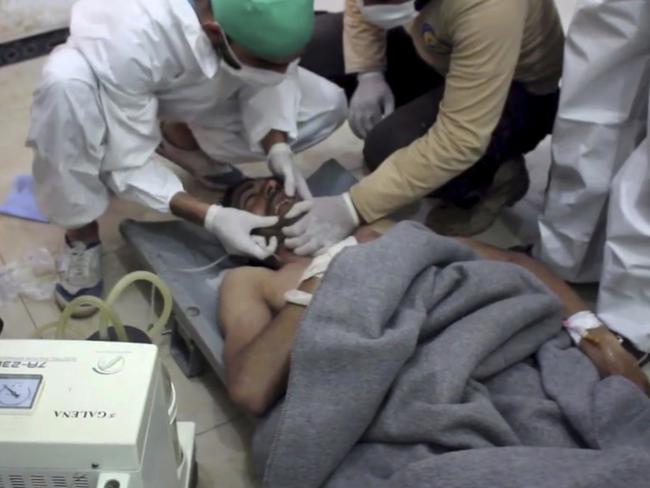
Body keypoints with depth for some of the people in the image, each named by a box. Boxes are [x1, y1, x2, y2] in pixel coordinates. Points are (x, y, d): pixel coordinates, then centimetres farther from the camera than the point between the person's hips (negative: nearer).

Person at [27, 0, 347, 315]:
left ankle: (181, 139, 6)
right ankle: (81, 234, -15)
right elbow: (126, 163, -35)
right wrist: (210, 217, -44)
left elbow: (270, 81, -16)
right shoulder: (131, 37, -44)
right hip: (120, 82, -4)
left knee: (328, 105, -9)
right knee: (65, 84, -41)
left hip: (200, 91, 4)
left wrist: (278, 150, -33)